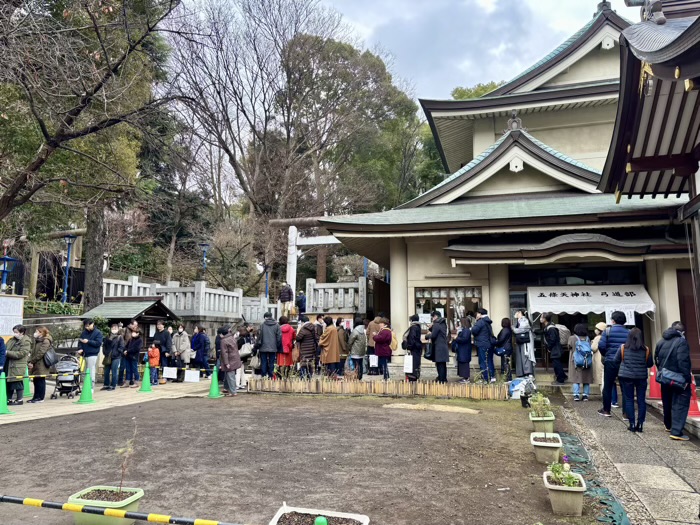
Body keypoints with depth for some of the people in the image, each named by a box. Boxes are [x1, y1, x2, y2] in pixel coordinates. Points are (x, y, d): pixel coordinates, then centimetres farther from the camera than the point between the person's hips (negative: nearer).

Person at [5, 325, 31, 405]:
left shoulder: (26, 342, -10)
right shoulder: (12, 340, 14)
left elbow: (21, 353, -18)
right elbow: (6, 349, 21)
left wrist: (7, 353, -20)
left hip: (18, 366, -8)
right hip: (9, 365, 8)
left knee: (18, 382, -2)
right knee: (8, 383, 12)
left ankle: (19, 399, 7)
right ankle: (9, 399, 22)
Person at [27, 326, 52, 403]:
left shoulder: (46, 341, -13)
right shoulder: (37, 341, 15)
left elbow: (41, 353, -18)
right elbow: (33, 352, 15)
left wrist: (32, 361, -14)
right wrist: (30, 361, 1)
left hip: (41, 365, -8)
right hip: (35, 365, 8)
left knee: (40, 381, 0)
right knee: (36, 381, 12)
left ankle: (40, 397, 8)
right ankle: (36, 397, 20)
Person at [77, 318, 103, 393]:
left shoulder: (98, 333, -2)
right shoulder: (84, 333, 12)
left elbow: (98, 343, -10)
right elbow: (80, 341, 13)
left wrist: (88, 341, -17)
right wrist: (80, 349, -5)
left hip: (93, 355, -5)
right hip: (85, 354, 5)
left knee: (91, 371, -7)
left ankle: (91, 388, -5)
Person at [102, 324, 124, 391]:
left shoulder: (120, 337, -2)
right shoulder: (107, 337, 11)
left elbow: (121, 347, -6)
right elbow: (104, 345, 16)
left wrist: (116, 353, -13)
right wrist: (105, 352, 3)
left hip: (116, 357, -5)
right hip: (108, 357, 5)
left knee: (114, 372, -2)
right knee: (106, 372, 11)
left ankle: (113, 386, 6)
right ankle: (106, 385, 22)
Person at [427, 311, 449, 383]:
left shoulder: (436, 324, -13)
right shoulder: (443, 324, 16)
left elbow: (433, 336, -17)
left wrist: (428, 336, 2)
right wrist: (431, 328, 10)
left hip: (438, 347, -9)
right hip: (444, 346, 9)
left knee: (439, 364, -6)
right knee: (443, 364, 14)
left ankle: (441, 379, -5)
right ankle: (444, 379, 21)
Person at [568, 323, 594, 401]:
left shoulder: (572, 338, -8)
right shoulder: (587, 338, -3)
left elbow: (569, 347, 3)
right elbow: (591, 349, 0)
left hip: (576, 362, -2)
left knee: (576, 379, 4)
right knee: (586, 380, 11)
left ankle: (576, 395, -2)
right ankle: (586, 395, 11)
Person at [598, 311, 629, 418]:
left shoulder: (607, 331, -6)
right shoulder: (629, 333, 0)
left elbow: (601, 346, -12)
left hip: (610, 362, -1)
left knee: (607, 386, 10)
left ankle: (606, 410, 18)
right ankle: (626, 413, 7)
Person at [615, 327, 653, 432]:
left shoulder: (623, 348, -8)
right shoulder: (646, 350, -5)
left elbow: (616, 360, 1)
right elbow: (650, 364, 5)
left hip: (626, 377, -1)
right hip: (642, 377, 1)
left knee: (629, 400, 7)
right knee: (641, 400, 10)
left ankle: (632, 424, 6)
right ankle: (640, 424, 11)